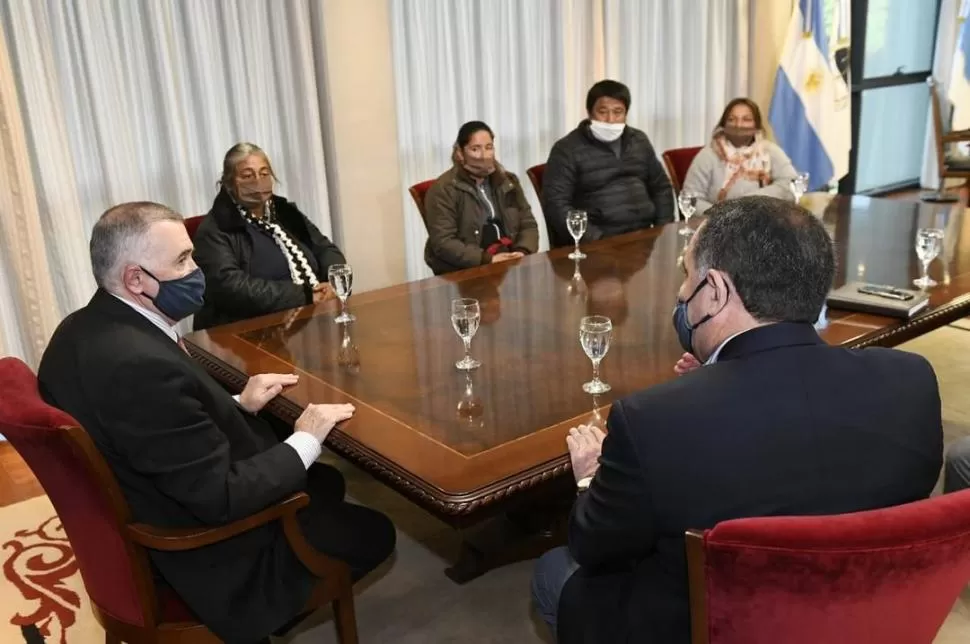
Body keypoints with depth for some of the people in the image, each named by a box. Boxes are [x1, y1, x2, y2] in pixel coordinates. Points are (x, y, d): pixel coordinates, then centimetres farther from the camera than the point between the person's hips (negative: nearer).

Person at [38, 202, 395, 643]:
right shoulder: (143, 364, -35)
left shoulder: (83, 331, -4)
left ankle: (276, 604, 30)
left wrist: (240, 406, 4)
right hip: (205, 559, -9)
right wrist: (306, 441, -18)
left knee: (327, 482, 22)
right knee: (374, 532, 8)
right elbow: (222, 499, -31)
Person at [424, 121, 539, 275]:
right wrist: (487, 259, -21)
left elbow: (528, 225, 13)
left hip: (509, 266, 4)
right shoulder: (444, 189, -5)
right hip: (463, 272, -4)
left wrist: (522, 252, -8)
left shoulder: (508, 181, 14)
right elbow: (443, 243, -12)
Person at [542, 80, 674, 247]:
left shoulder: (639, 140, 15)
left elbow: (661, 187, 23)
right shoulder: (567, 149, -2)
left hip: (643, 235, 4)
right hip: (598, 244, -4)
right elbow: (555, 204, -10)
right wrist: (594, 239, -18)